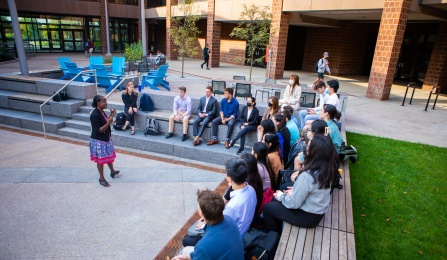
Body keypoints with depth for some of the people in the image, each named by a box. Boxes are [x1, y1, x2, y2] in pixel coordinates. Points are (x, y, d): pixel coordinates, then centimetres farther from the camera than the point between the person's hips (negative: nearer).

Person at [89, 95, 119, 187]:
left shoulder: (101, 111, 2)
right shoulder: (94, 115, -25)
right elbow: (98, 130, -26)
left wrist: (111, 115, 1)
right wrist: (108, 123, -34)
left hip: (106, 138, 9)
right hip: (98, 141, -9)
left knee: (109, 156, 23)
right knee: (101, 159, 6)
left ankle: (112, 171, 45)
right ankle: (101, 178, 23)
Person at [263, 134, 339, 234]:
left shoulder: (307, 175, -34)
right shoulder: (328, 168, -9)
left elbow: (294, 204, -23)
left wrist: (280, 196, -6)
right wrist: (296, 191, 4)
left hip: (308, 216, -8)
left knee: (268, 207, 8)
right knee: (276, 201, 21)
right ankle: (278, 233, 35)